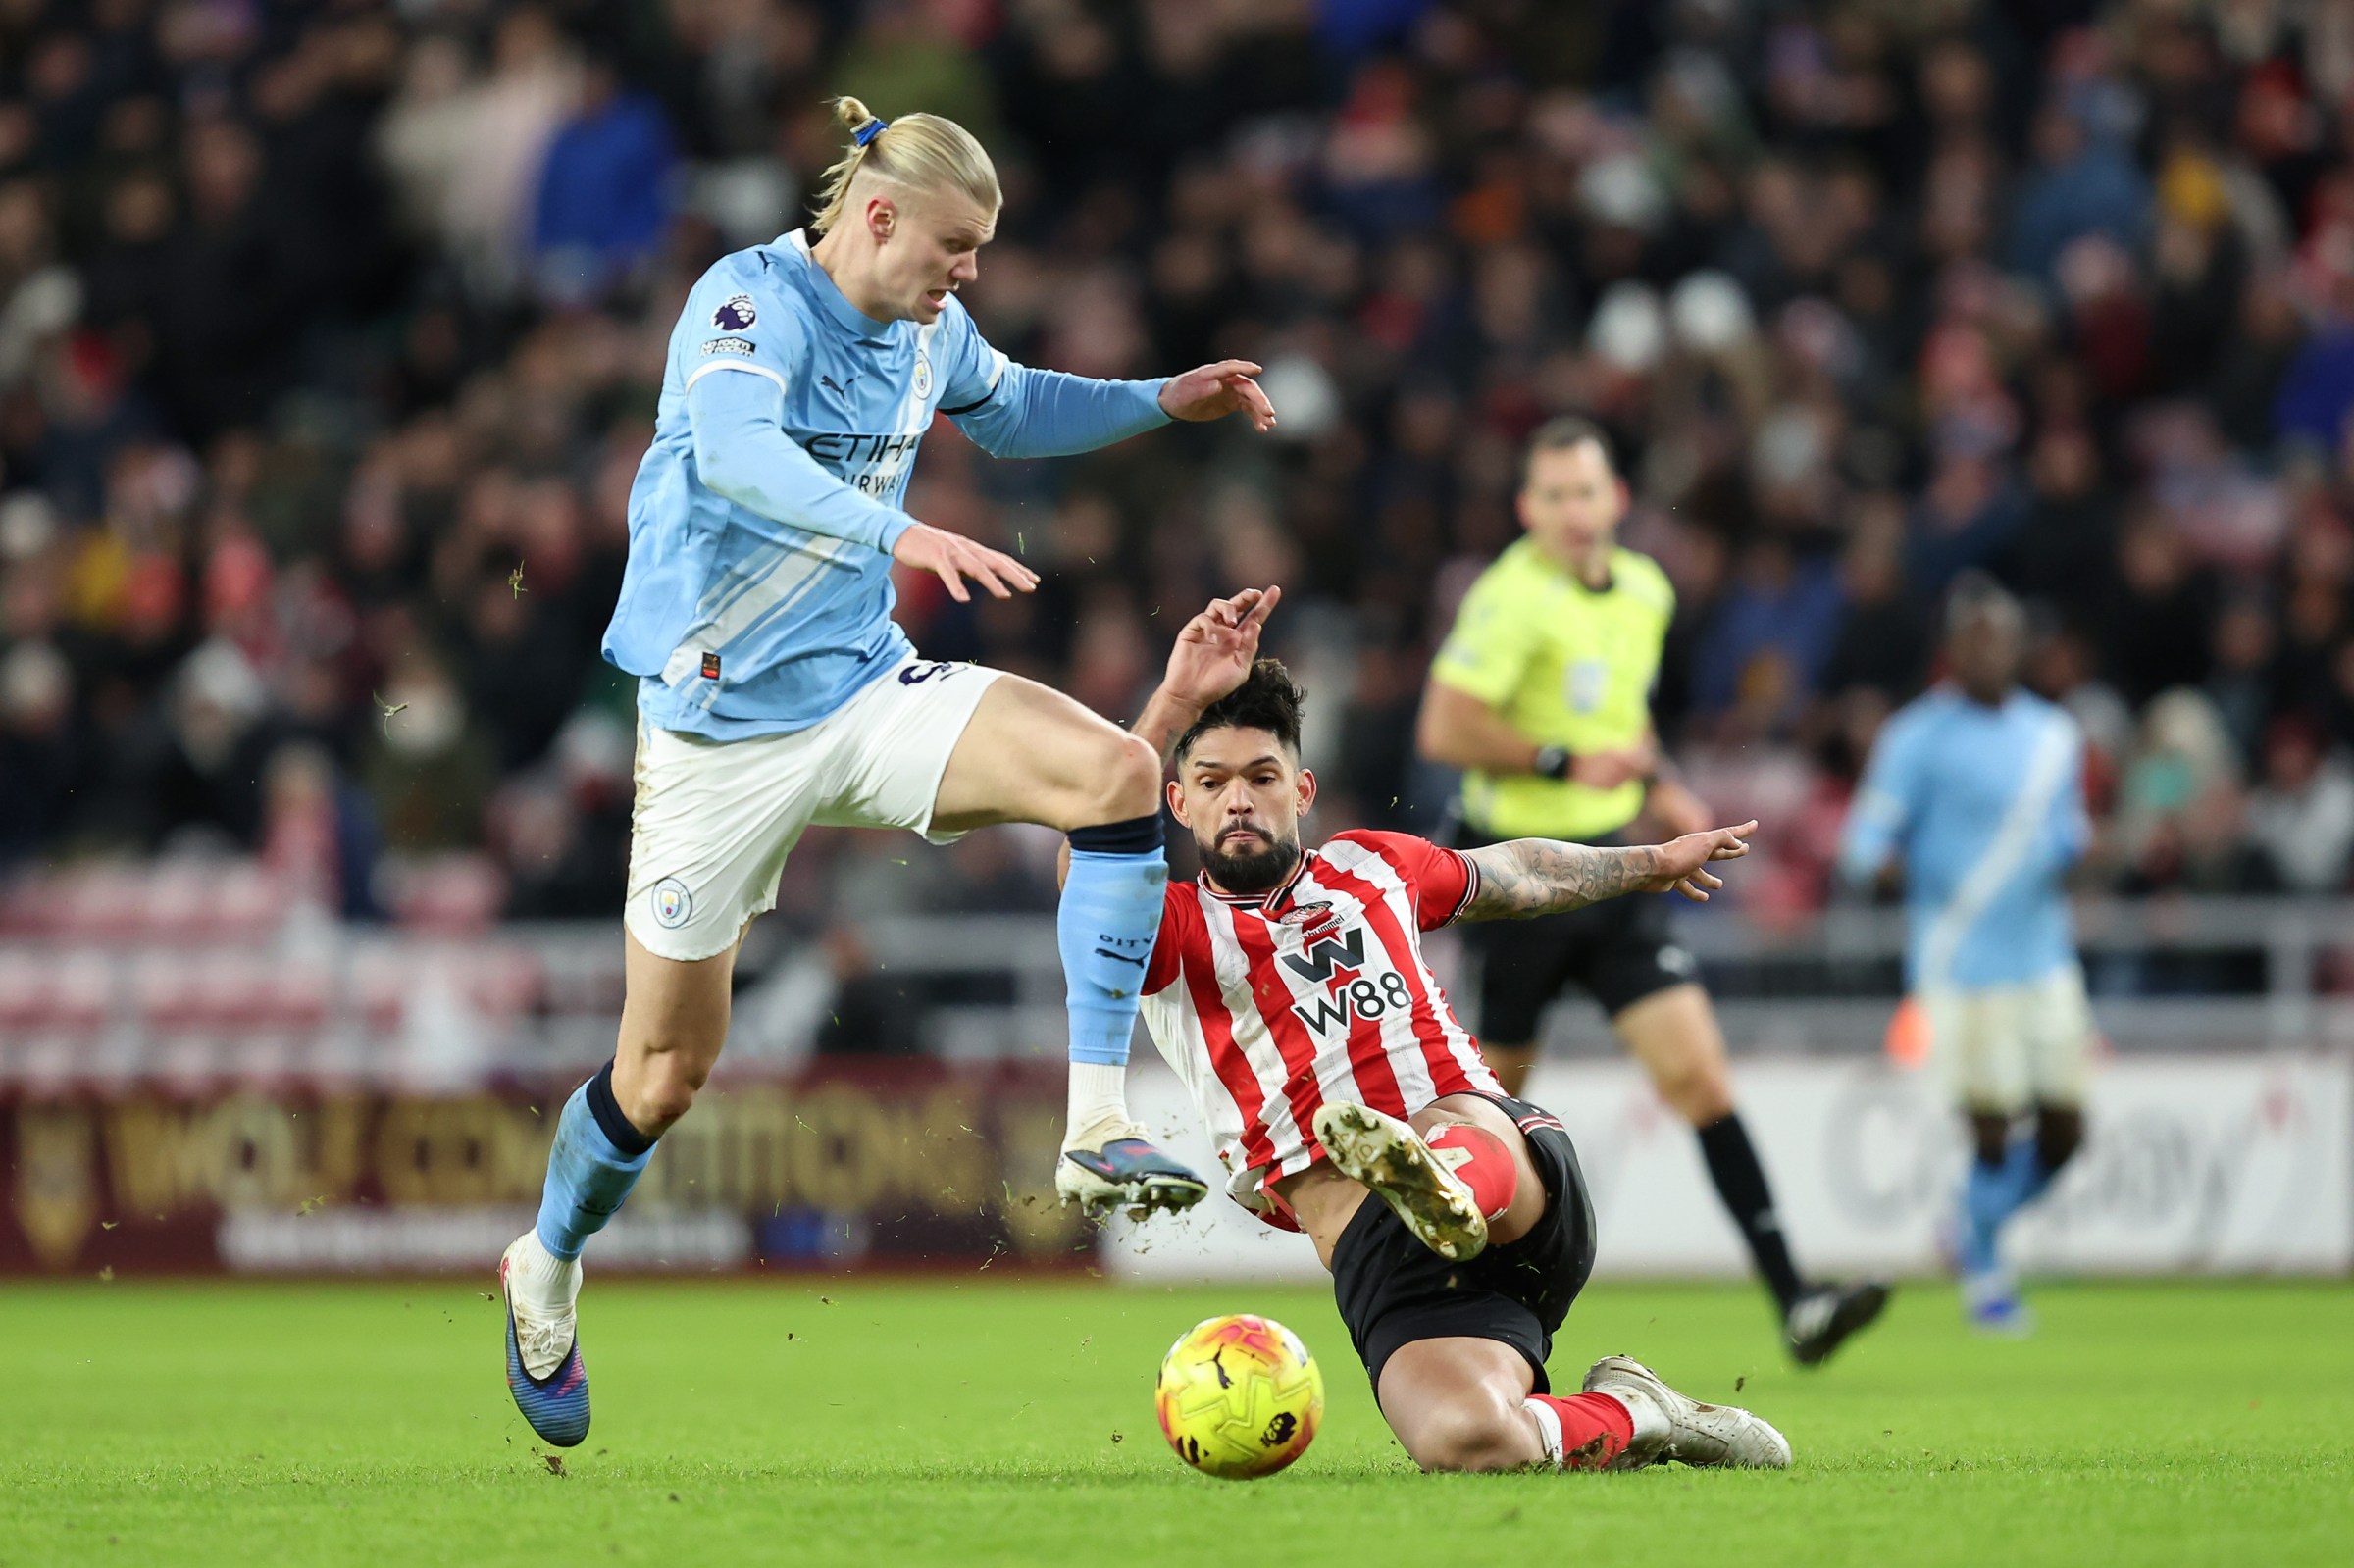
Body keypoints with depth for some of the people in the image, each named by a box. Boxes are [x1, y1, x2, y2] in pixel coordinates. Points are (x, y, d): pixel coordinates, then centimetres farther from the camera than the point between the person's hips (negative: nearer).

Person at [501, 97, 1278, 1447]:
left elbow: (1010, 409, 28)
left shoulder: (932, 329, 4)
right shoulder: (751, 299, -18)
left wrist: (1164, 401, 14)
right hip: (721, 724, -6)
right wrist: (897, 533, -53)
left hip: (868, 689, 6)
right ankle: (547, 1272, 32)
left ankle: (1098, 1128, -21)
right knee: (669, 1069, 2)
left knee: (1117, 772, -21)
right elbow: (732, 449, -39)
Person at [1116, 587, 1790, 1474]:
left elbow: (1512, 875, 46)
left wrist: (1653, 864, 60)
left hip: (1518, 1172, 2)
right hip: (1375, 1250, -2)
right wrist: (1176, 702, -21)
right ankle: (1628, 1419, -6)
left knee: (1454, 1128, -37)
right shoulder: (1174, 930, 11)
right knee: (1464, 1441, -31)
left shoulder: (1370, 868, 25)